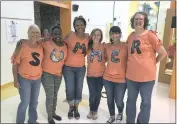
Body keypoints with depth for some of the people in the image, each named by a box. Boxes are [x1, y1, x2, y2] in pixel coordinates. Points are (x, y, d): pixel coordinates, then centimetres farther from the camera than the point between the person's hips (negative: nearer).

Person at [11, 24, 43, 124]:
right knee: (25, 102, 2)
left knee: (34, 102, 17)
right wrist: (16, 80, -12)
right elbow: (15, 64, -11)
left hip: (37, 79, 4)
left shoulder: (41, 46, -3)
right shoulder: (21, 46, -14)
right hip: (24, 79, -4)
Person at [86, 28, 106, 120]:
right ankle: (91, 110, 29)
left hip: (101, 74, 0)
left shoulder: (103, 46, -4)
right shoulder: (88, 46, 0)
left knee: (98, 94, 11)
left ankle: (95, 111, 32)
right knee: (92, 94, 3)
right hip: (90, 75, 0)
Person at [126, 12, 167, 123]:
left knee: (145, 103, 10)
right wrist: (134, 63, 8)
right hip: (131, 75, 5)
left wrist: (152, 63, -1)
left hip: (147, 76, -4)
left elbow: (163, 53, -7)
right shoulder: (131, 36, 5)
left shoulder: (150, 35, -10)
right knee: (131, 100, 18)